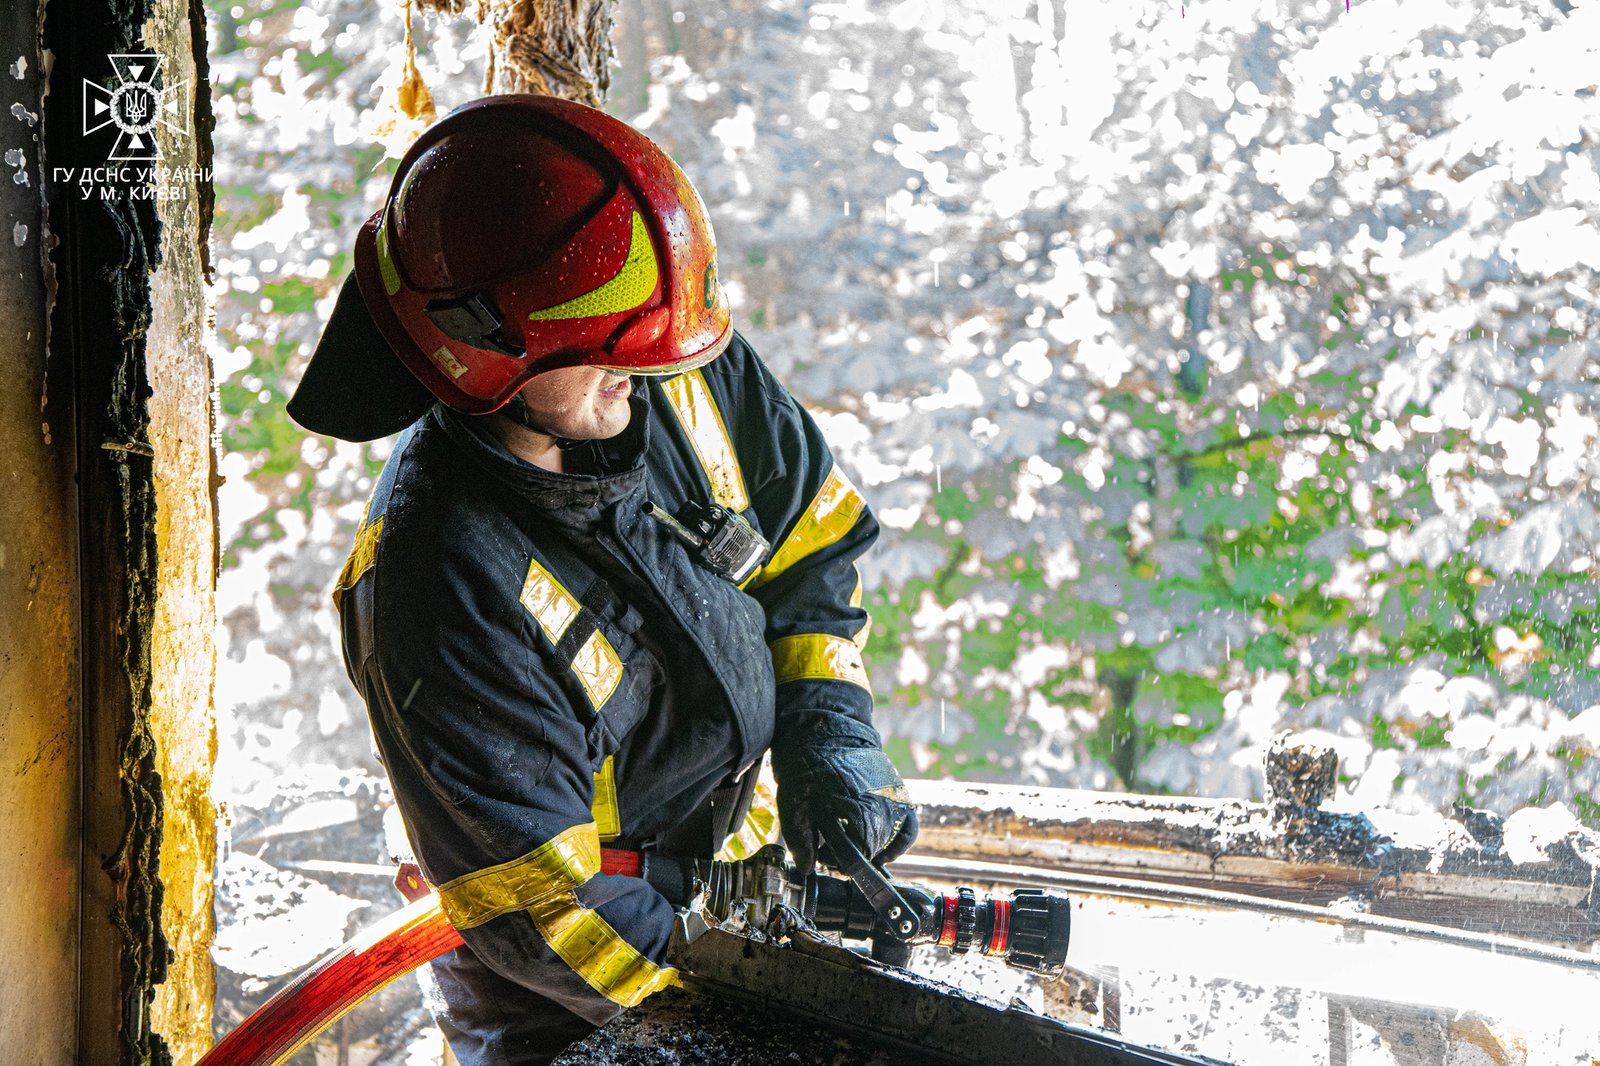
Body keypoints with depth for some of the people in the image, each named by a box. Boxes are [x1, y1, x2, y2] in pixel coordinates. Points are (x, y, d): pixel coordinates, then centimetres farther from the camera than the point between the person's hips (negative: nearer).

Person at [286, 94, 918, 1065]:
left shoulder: (685, 368, -16)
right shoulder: (441, 592, -34)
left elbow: (808, 530, 2)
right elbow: (537, 908, -27)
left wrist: (831, 738, -9)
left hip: (734, 849, 6)